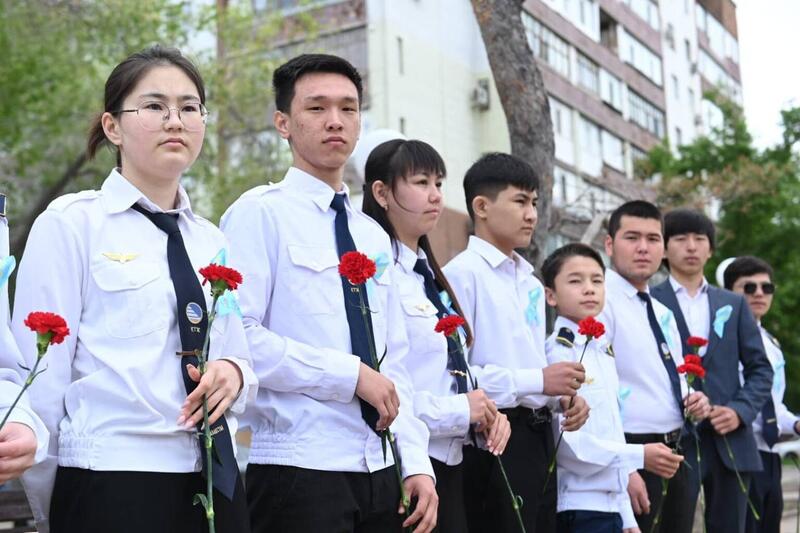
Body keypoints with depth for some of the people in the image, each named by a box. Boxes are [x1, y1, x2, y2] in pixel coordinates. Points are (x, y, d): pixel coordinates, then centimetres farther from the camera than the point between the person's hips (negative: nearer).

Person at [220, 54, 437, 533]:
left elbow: (394, 363, 15)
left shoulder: (374, 237, 16)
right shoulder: (261, 213, -5)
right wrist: (350, 374, -14)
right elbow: (238, 338, -17)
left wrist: (417, 463, 6)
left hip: (380, 472, 6)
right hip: (297, 472, -6)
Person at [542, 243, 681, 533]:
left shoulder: (604, 352, 15)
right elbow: (566, 440, -19)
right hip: (579, 508, -8)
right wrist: (638, 457, -17)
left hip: (611, 505, 8)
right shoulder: (557, 353, -12)